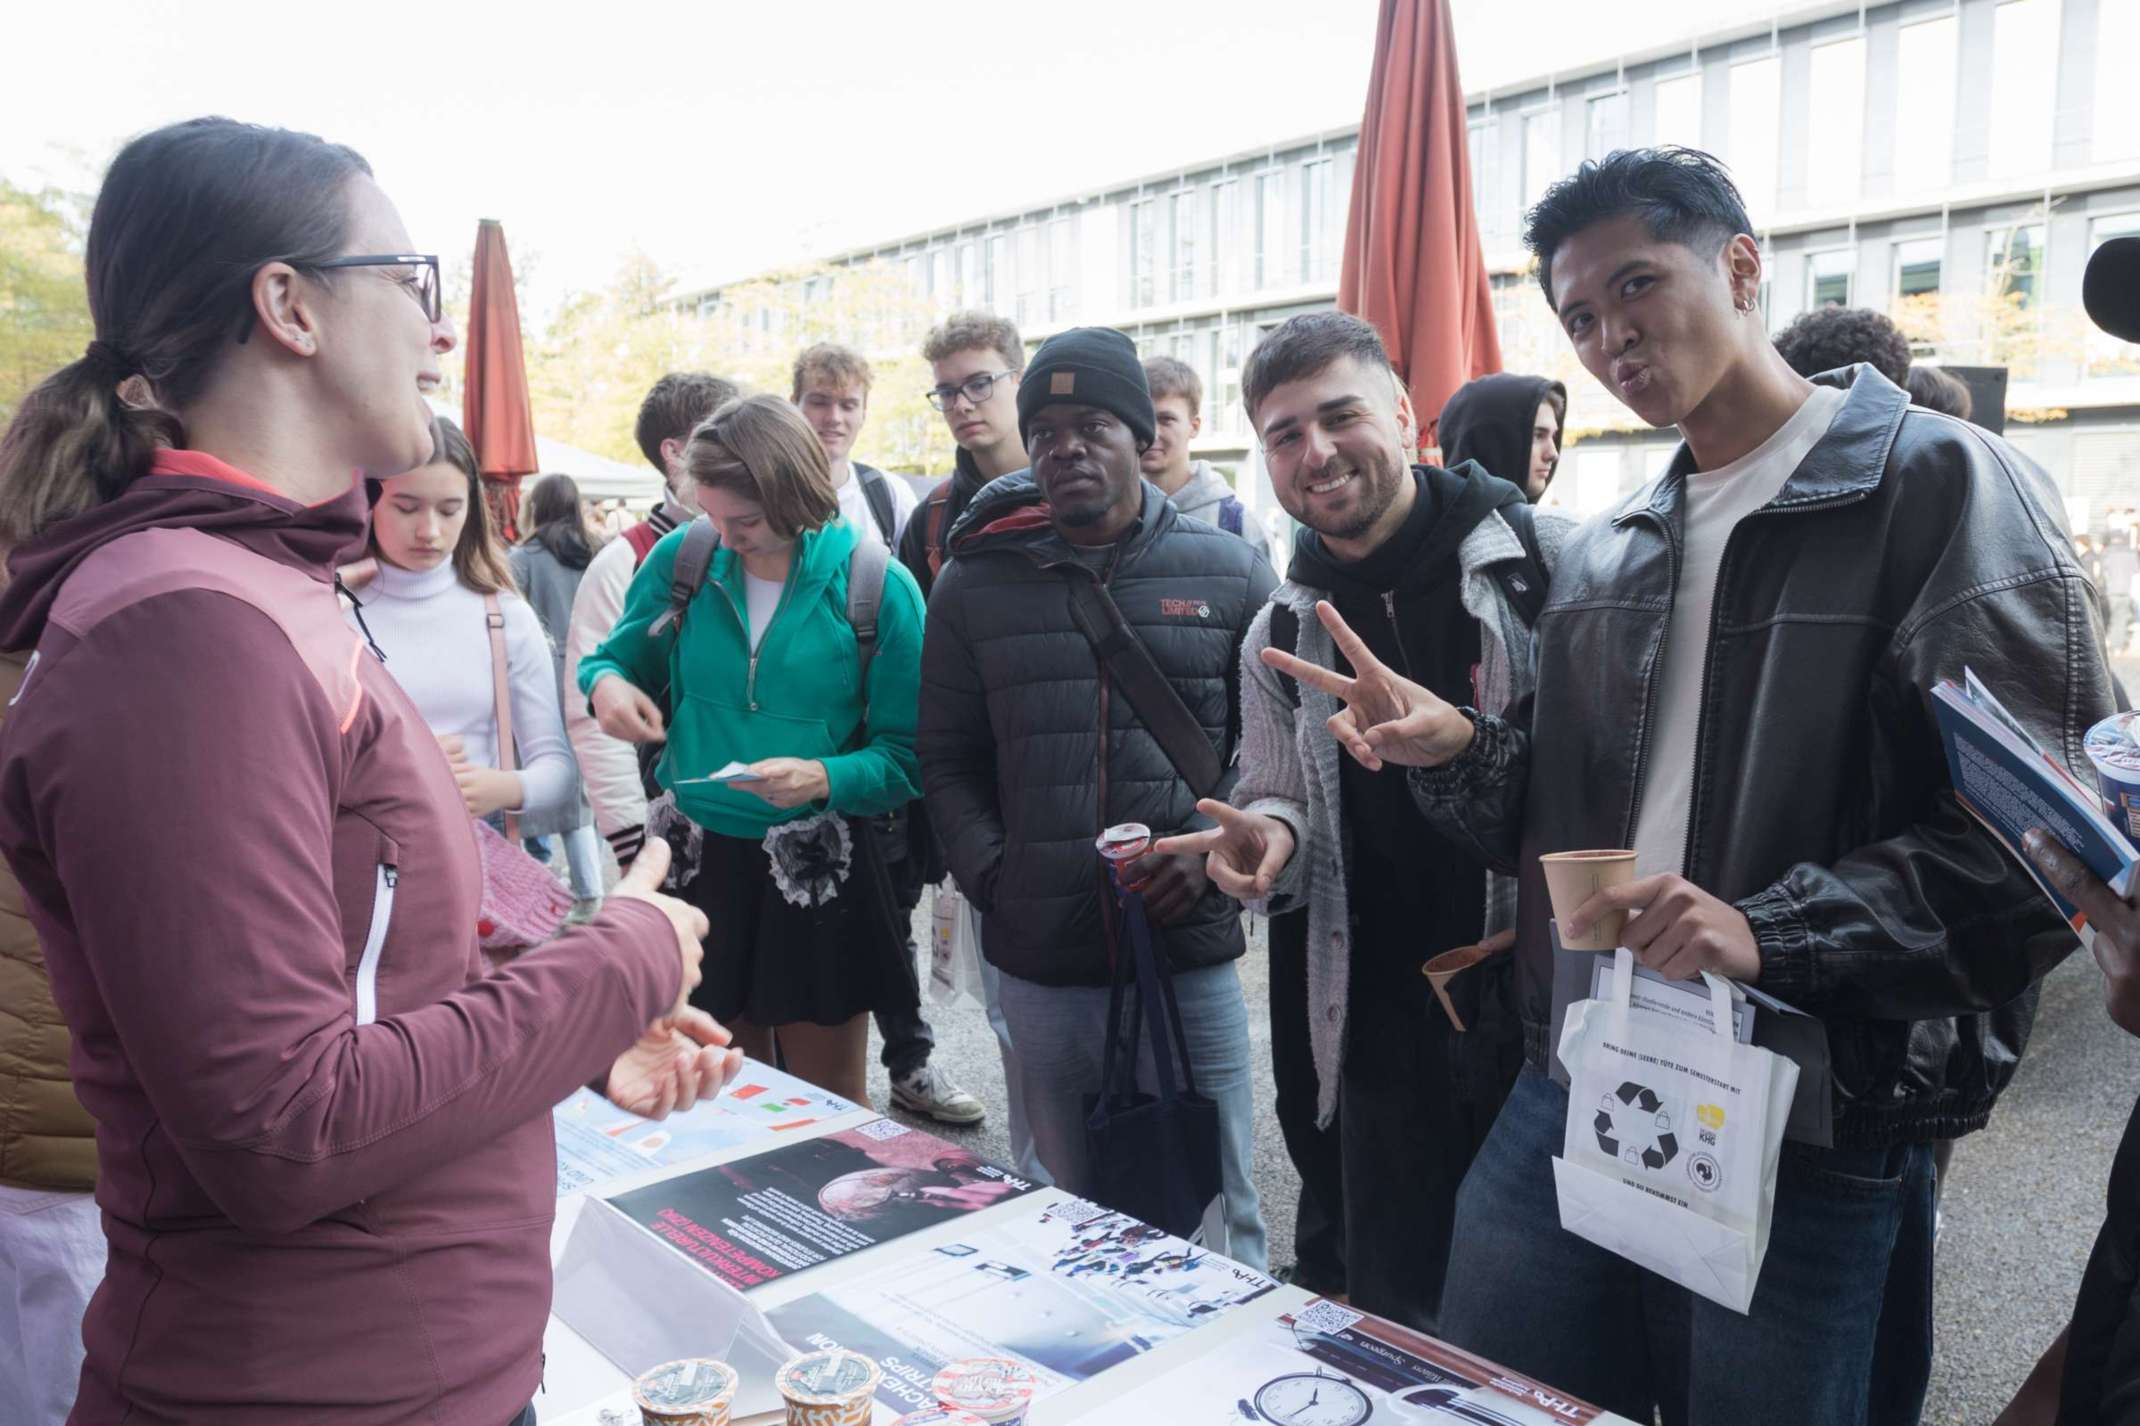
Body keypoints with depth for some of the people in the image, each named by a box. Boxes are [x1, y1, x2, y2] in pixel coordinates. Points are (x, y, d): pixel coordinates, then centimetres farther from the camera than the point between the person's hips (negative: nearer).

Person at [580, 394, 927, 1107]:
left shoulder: (878, 587, -11)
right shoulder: (679, 558, -2)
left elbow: (904, 754, -11)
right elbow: (616, 657, 11)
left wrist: (826, 778, -29)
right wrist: (607, 682, -11)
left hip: (818, 872, -3)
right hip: (696, 859, 3)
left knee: (830, 1101, 11)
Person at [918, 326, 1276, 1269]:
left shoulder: (1231, 574, 4)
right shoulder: (976, 583, 7)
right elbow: (947, 759, 9)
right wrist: (990, 876, -3)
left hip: (1195, 952, -1)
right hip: (1039, 966, 2)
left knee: (1218, 1216, 9)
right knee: (1073, 1216, 16)